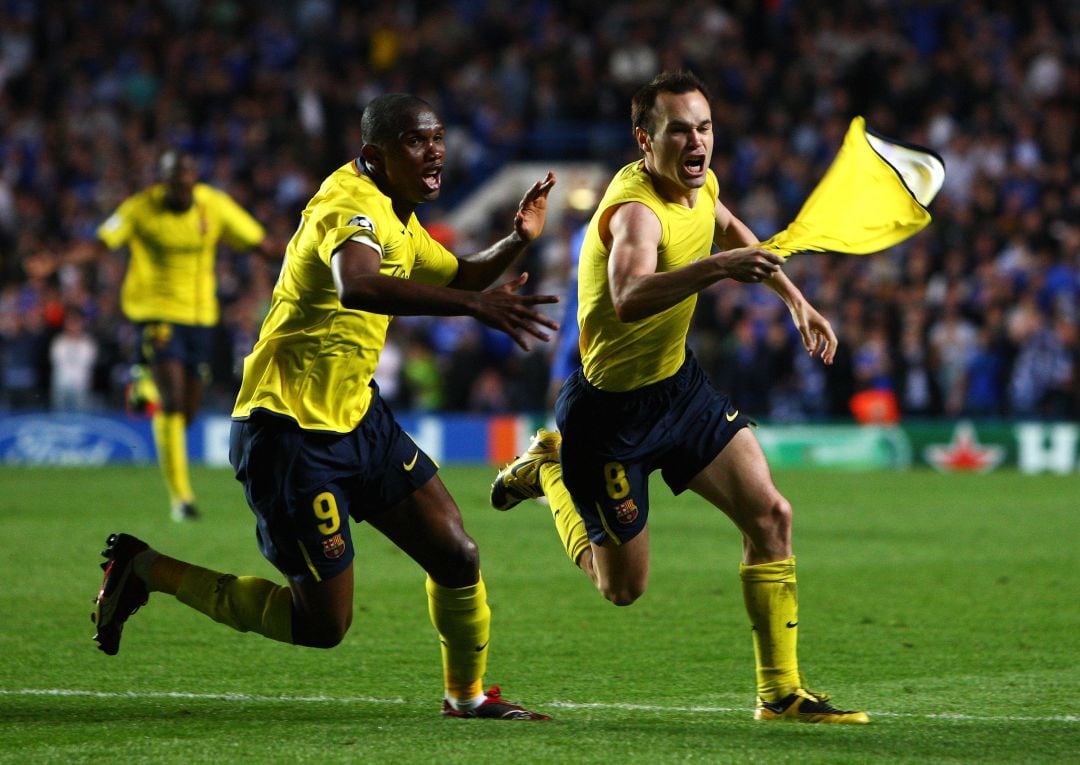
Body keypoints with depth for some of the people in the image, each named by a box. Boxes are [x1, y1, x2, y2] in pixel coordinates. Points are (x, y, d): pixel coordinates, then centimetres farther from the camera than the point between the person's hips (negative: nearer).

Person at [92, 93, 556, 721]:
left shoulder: (397, 216, 11)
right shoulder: (351, 208, -22)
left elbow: (456, 277, 29)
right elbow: (357, 286, -45)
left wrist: (517, 241, 8)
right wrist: (475, 305, -53)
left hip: (356, 416, 10)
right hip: (290, 429, -10)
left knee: (457, 556, 5)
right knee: (324, 623, -4)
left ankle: (467, 694, 29)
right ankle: (148, 570, 8)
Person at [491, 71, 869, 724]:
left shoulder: (700, 183, -4)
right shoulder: (636, 210, -31)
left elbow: (727, 227, 24)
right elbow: (629, 299, -53)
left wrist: (795, 300, 19)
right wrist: (714, 268, -67)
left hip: (680, 383, 7)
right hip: (612, 407, -7)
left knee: (770, 515, -6)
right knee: (623, 587, 5)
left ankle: (781, 690, 4)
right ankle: (549, 469, 29)